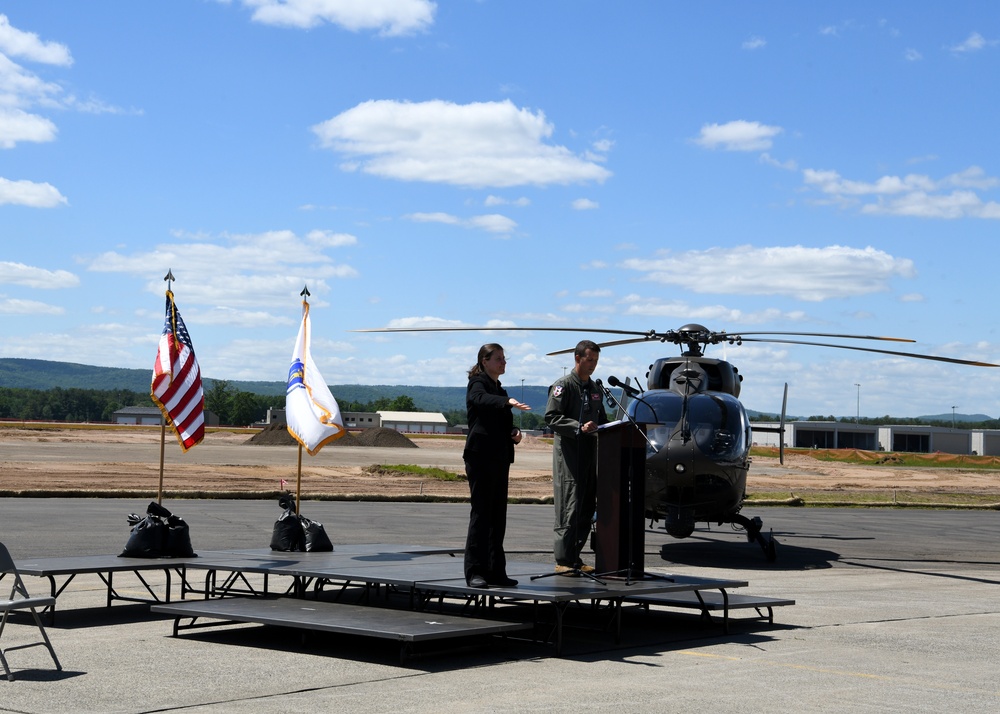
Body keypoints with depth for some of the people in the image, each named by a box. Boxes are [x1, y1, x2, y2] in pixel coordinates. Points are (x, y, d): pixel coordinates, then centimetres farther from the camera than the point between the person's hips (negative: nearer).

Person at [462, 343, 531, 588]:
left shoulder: (499, 390, 21)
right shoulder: (478, 383, -4)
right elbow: (480, 399, -29)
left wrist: (515, 433, 7)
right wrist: (508, 401, -46)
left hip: (500, 458, 8)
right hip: (480, 457, -8)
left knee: (498, 515, 7)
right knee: (481, 513, -9)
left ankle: (496, 571, 10)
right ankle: (475, 571, -6)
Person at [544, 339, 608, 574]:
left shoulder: (595, 389, 19)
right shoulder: (563, 385, -5)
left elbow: (601, 419, 27)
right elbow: (551, 417, -13)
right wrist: (579, 428, -24)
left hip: (590, 452, 8)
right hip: (568, 452, -8)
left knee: (587, 508, 7)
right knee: (569, 508, -9)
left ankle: (574, 558, 14)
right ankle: (563, 560, -5)